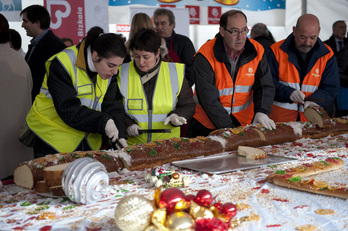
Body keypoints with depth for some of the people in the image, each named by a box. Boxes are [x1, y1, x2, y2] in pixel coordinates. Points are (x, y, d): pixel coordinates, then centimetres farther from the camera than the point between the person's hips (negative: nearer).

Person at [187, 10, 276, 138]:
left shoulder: (257, 51, -5)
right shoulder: (205, 55, -18)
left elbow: (265, 86, -3)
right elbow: (209, 98, -21)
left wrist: (262, 112, -23)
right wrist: (228, 128, -25)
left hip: (243, 123, 3)